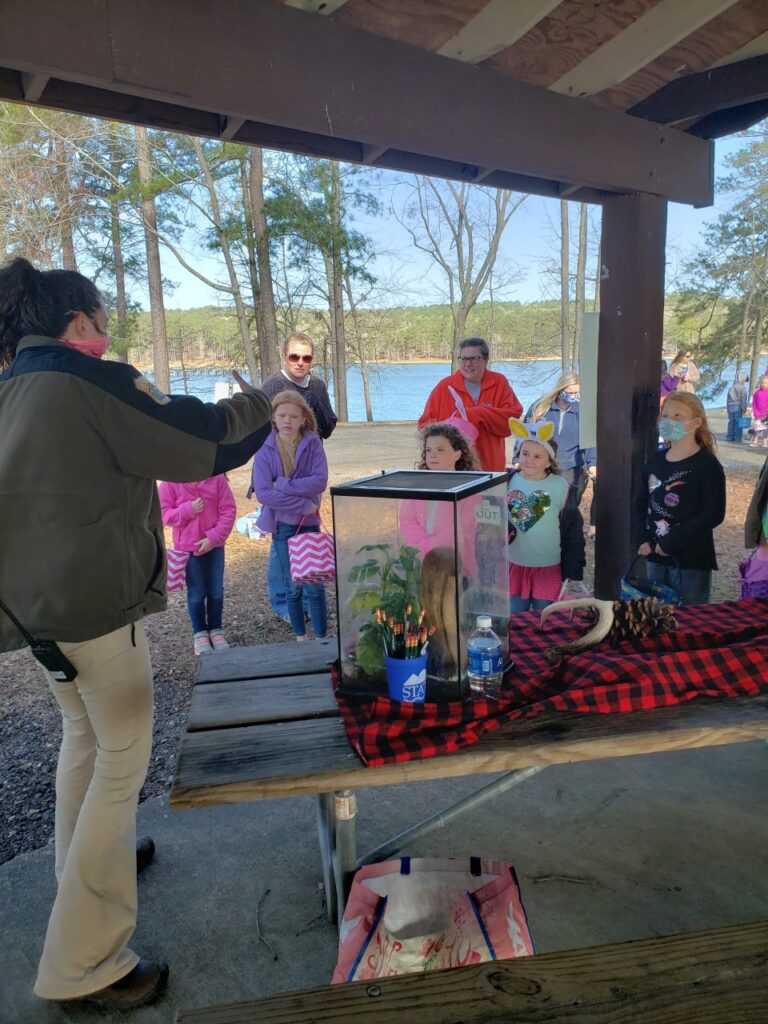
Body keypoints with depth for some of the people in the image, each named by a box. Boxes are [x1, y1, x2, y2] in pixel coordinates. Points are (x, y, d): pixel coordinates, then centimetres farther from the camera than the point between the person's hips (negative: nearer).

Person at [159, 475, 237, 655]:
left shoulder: (217, 477, -9)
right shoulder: (170, 482, -9)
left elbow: (229, 510, -8)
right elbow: (164, 514, -7)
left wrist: (213, 538, -15)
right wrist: (188, 509, -21)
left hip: (214, 546, 1)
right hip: (188, 548, -1)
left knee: (216, 591, 12)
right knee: (196, 593, 8)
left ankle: (216, 630, 29)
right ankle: (200, 633, 25)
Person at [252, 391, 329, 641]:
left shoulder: (313, 444, -6)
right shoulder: (265, 449, -8)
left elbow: (320, 481, -16)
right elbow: (262, 492, -15)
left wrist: (283, 485, -21)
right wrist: (304, 504, -17)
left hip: (309, 521, 0)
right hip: (282, 523, 1)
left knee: (314, 584, 0)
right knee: (292, 586, 12)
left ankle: (322, 637, 11)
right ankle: (300, 636, 26)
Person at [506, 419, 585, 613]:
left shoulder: (561, 486, -11)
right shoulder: (509, 482, -4)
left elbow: (573, 531, -6)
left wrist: (573, 571, -5)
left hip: (548, 569, -2)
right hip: (514, 566, 2)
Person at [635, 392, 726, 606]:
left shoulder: (707, 465, -10)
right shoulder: (655, 461, 8)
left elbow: (714, 514, -16)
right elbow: (642, 503, 13)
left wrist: (671, 541, -18)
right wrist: (642, 538, -3)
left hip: (692, 561, -6)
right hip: (656, 557, 6)